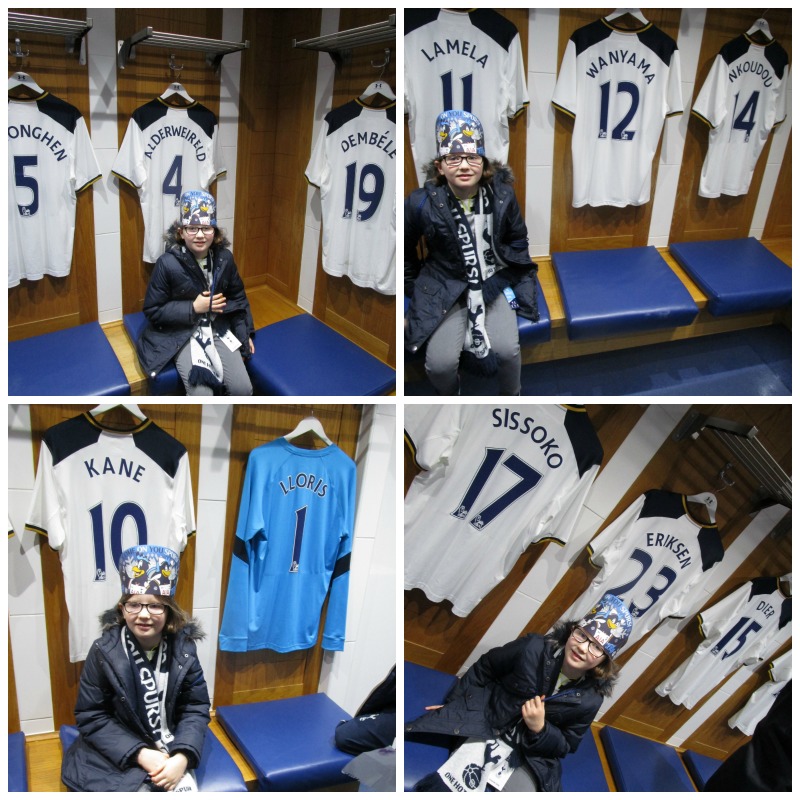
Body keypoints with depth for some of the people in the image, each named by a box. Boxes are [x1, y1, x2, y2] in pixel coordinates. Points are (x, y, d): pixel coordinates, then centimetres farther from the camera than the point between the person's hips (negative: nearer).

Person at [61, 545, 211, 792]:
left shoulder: (183, 648, -6)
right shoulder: (104, 652, -11)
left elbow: (196, 708, -2)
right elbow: (91, 717, -8)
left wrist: (182, 757, -19)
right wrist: (140, 754, -17)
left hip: (171, 750, 1)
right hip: (120, 752, -1)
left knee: (184, 787, -21)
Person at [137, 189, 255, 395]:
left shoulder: (224, 258, -4)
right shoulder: (167, 263, -16)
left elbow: (238, 297, 12)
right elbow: (152, 311, -10)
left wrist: (246, 332, 11)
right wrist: (194, 308, -16)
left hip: (218, 330, 4)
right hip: (182, 334, -4)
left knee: (243, 388, -12)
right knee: (201, 394, -22)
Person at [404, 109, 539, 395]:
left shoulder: (502, 195, -9)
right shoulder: (422, 203, -15)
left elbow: (517, 238, 10)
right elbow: (405, 248, 4)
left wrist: (512, 273, 5)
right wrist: (414, 287, 8)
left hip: (494, 282, 1)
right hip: (446, 287, -1)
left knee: (507, 349, -20)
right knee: (440, 363, -20)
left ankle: (511, 395, 13)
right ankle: (450, 396, 17)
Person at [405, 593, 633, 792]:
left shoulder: (589, 700, -9)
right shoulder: (533, 648, -13)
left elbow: (566, 745, 1)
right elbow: (483, 669, 3)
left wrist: (539, 729, -19)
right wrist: (454, 702, 5)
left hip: (529, 756, 3)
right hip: (484, 725, -2)